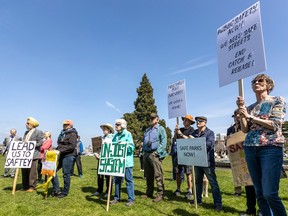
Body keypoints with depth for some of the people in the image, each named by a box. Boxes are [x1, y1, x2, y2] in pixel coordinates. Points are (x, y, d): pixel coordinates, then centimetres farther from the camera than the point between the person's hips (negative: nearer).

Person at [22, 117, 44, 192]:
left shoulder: (38, 132, -3)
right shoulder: (26, 132, 21)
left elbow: (40, 143, -10)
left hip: (33, 155, -7)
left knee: (32, 172, -2)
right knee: (24, 171, 11)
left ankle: (32, 187, 7)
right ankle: (25, 186, 22)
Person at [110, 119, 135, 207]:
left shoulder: (128, 134, -5)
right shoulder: (115, 135, 11)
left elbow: (132, 147, -9)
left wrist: (124, 144, -23)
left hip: (126, 161, -6)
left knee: (129, 180, 2)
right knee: (117, 179, 14)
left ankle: (131, 199, 12)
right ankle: (117, 198, 27)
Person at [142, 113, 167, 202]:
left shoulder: (160, 129, 0)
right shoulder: (147, 130, 21)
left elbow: (163, 142, -9)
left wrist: (158, 152, -16)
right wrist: (144, 150, 6)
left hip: (155, 154, -7)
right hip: (146, 154, 7)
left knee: (158, 175, -7)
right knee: (148, 175, 13)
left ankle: (160, 194, 1)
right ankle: (149, 193, 24)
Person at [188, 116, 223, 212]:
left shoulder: (210, 133, -6)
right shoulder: (194, 133, 11)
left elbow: (208, 144, -21)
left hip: (207, 161, -6)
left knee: (213, 183, -1)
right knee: (198, 181, 16)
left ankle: (218, 203, 8)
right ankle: (198, 199, 31)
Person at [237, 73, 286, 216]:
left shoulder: (278, 100, 4)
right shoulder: (250, 108, 15)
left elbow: (274, 125, -9)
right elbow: (245, 129, 8)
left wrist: (250, 116, -9)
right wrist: (241, 110, 0)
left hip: (271, 148, -5)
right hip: (250, 149, 5)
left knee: (270, 193, -10)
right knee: (259, 192, 9)